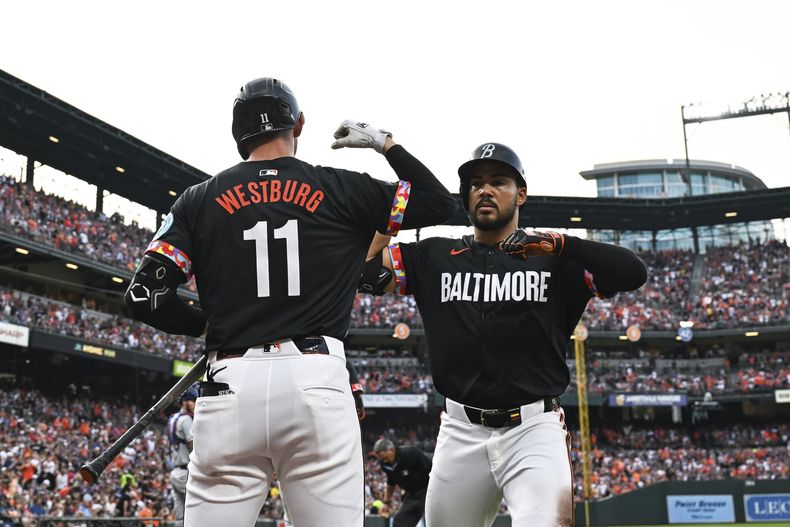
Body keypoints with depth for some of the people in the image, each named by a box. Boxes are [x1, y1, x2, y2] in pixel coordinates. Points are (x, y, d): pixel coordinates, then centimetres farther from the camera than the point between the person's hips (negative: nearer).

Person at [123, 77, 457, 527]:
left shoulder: (200, 200, 10)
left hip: (231, 384, 1)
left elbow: (146, 296, 4)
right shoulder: (342, 190, 8)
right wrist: (387, 144, 26)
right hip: (316, 379, -1)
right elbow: (442, 203, 16)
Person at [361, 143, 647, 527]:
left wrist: (560, 244, -17)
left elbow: (634, 273, -7)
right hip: (460, 433, 3)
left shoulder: (556, 260, 6)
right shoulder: (434, 257, 11)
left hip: (535, 428, -2)